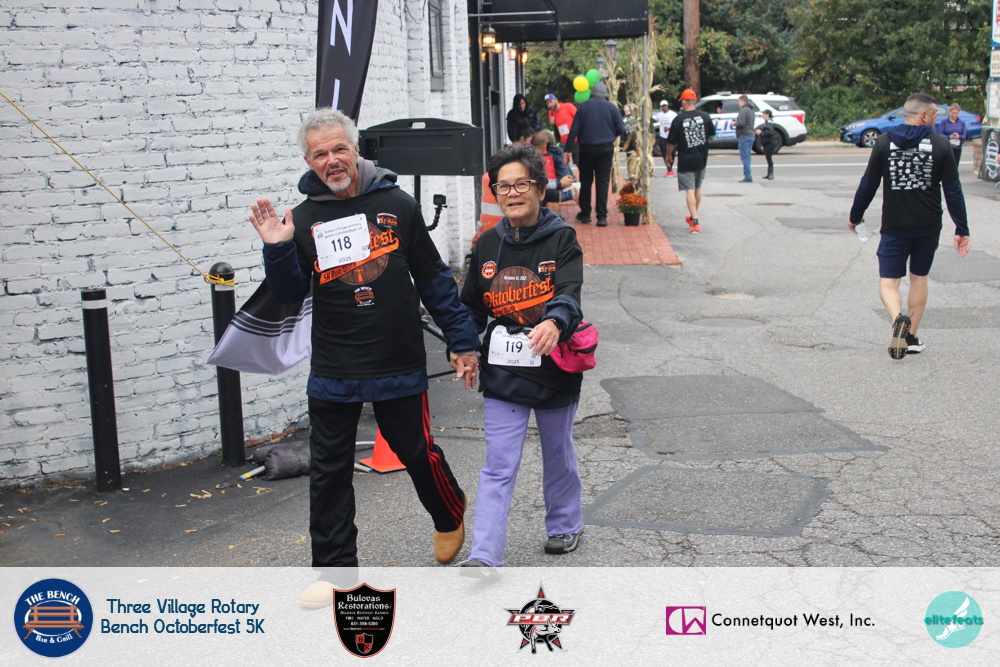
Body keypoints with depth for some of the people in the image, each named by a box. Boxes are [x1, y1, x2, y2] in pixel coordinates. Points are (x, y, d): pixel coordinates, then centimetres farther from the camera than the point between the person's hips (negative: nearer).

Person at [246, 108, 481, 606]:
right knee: (329, 472, 6)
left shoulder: (397, 205, -2)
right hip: (332, 373, 2)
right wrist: (277, 250, -14)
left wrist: (461, 340, 4)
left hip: (400, 366, -1)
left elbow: (434, 280, 4)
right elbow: (290, 294, 3)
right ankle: (335, 569, 20)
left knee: (418, 453, 12)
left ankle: (450, 515, 42)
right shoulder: (304, 219, 1)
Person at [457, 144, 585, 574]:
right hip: (502, 374, 1)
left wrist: (554, 323, -43)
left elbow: (569, 292, -23)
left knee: (558, 456, 19)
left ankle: (565, 525, 42)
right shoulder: (487, 246, 3)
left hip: (555, 370, -1)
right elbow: (471, 307, 13)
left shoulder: (562, 239, -6)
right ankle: (484, 557, -4)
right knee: (498, 467, -3)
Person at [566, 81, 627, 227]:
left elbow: (574, 130, -4)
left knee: (585, 181, 12)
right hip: (606, 149, 0)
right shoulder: (611, 107, 0)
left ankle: (585, 213, 17)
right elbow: (621, 130, 0)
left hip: (586, 149, 1)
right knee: (603, 182, -1)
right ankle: (601, 216, -7)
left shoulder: (583, 107, 1)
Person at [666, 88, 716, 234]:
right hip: (701, 159, 5)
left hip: (686, 160, -5)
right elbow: (712, 134, 9)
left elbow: (671, 142, -8)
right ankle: (693, 217, 35)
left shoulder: (678, 119, -14)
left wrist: (669, 155, 10)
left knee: (689, 190, -5)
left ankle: (695, 222, -16)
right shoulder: (705, 116, -3)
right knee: (697, 188, 19)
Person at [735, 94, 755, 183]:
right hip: (751, 135, 10)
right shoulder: (751, 110, 17)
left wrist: (734, 123, -5)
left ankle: (748, 176, -12)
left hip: (744, 136, -10)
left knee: (744, 157, -8)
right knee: (747, 156, 14)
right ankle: (748, 176, 16)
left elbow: (741, 124, -21)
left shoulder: (743, 110, -14)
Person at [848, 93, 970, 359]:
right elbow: (953, 191, -2)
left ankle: (898, 319, -29)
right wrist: (961, 229, 4)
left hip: (894, 226, -1)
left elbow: (868, 184, -2)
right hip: (929, 227, 1)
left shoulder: (884, 142, -4)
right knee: (919, 278, 18)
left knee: (888, 281, 2)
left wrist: (855, 216, 11)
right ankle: (911, 337, 20)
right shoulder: (940, 145, -3)